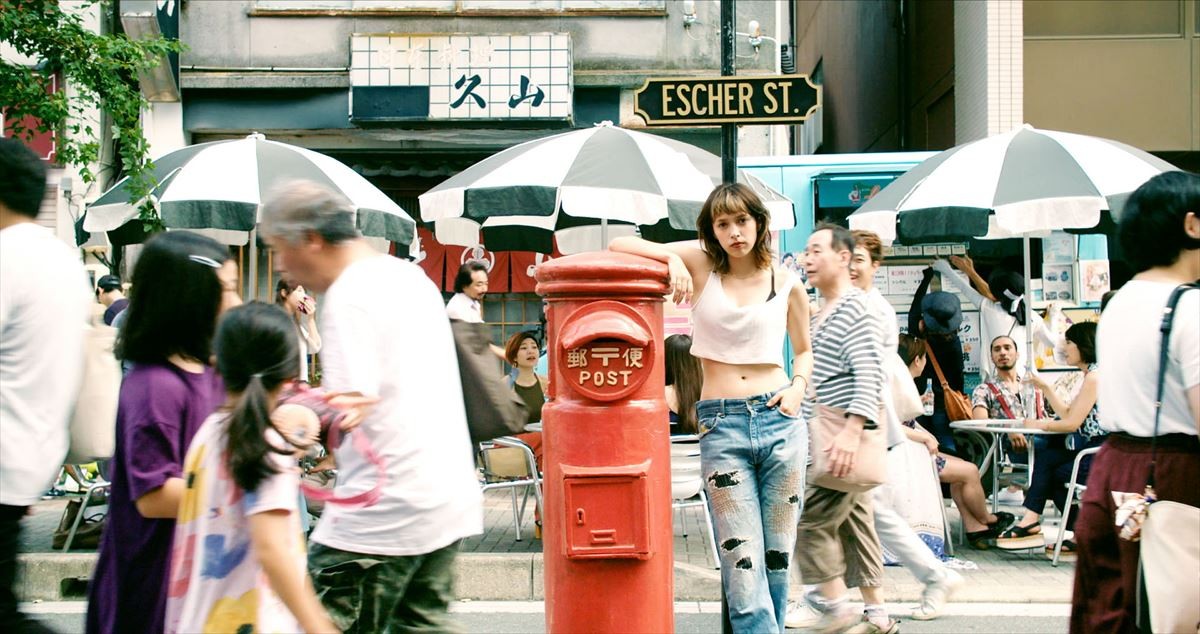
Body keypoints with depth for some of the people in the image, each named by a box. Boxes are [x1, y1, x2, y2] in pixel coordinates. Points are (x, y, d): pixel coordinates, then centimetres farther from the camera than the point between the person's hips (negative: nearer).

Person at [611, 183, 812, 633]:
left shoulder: (787, 286, 7)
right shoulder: (701, 266, 3)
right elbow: (619, 246, 0)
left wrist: (799, 384, 2)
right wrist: (672, 257, -15)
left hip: (780, 422, 2)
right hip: (721, 426, -2)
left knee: (777, 557, 8)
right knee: (742, 564, -8)